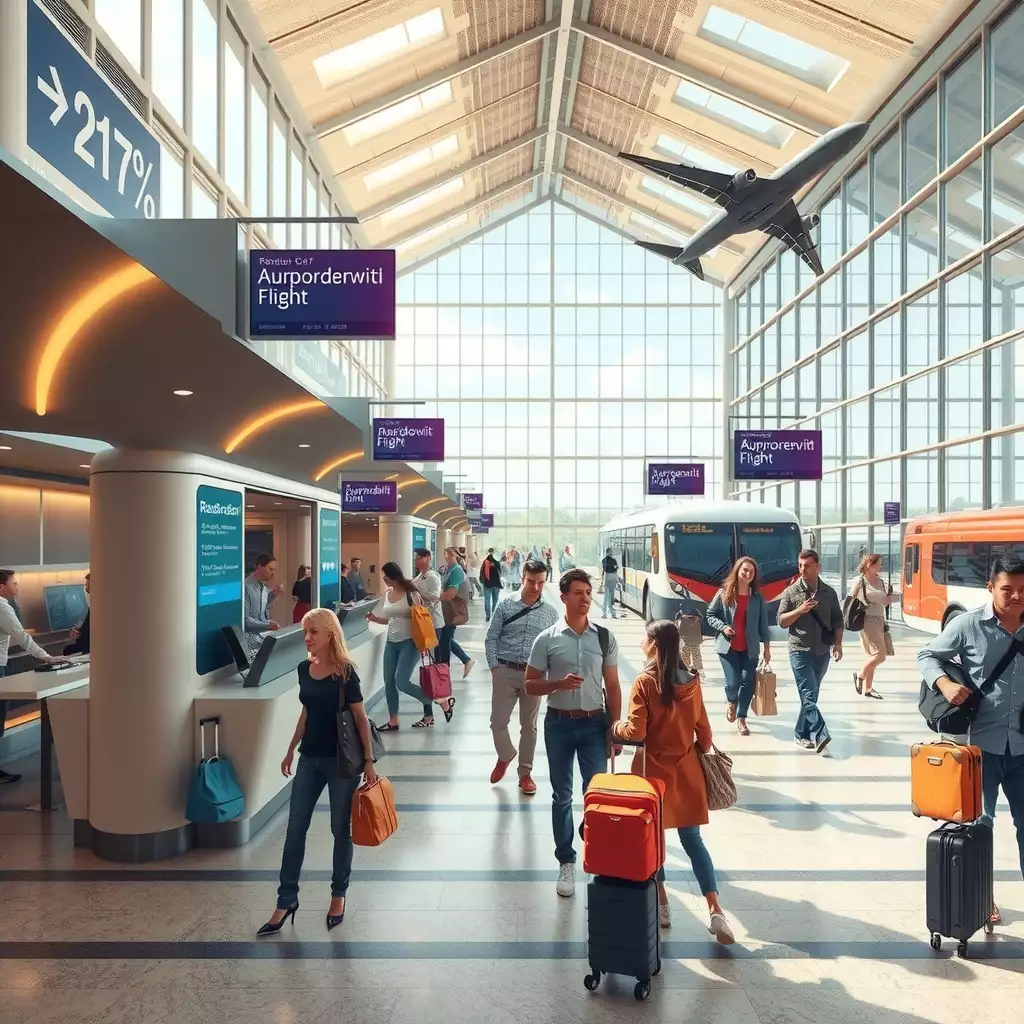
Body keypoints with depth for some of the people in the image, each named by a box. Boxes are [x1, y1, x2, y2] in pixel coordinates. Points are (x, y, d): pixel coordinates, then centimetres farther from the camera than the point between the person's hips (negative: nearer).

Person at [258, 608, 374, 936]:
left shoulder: (345, 672, -15)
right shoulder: (304, 669, 3)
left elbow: (360, 718, -11)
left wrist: (368, 761, -11)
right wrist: (291, 750, 18)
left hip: (341, 760, -5)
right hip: (310, 758, 6)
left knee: (341, 829, 9)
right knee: (295, 828, 8)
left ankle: (338, 895, 28)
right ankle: (287, 901, 21)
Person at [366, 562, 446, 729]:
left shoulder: (411, 594, -13)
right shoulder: (386, 594, 7)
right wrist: (374, 618, 2)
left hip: (409, 643, -7)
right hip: (391, 643, 7)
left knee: (401, 682, -11)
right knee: (389, 682, 5)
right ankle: (393, 721, 17)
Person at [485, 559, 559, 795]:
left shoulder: (550, 612, 1)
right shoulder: (506, 605, -2)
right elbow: (491, 638, 0)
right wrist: (494, 667, -7)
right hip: (505, 672, 0)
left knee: (529, 726, 10)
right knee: (498, 722, 3)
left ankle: (525, 773, 27)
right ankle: (505, 756, 34)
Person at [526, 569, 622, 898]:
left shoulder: (605, 637, -1)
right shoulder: (547, 639, -6)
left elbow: (612, 687, 4)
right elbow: (530, 685, -1)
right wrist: (558, 684, -20)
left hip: (594, 723, 0)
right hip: (559, 723, 0)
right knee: (562, 795, 11)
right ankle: (566, 862, 25)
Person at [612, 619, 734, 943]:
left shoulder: (645, 682, -17)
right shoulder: (691, 682, -1)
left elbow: (636, 733, -19)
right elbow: (703, 730, 5)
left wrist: (616, 728, 1)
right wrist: (703, 753, 22)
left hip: (654, 769, -4)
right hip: (686, 769, 4)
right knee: (692, 840, 11)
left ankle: (662, 905, 23)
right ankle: (716, 911, 4)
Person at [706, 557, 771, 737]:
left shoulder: (757, 597, 2)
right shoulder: (724, 593, -4)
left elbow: (763, 623, 7)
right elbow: (710, 615, 4)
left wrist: (766, 647, 7)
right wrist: (723, 627, -13)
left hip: (749, 648, 2)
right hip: (727, 647, -2)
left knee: (748, 683, 0)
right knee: (733, 682, -10)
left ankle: (741, 718, 19)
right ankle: (731, 703, 26)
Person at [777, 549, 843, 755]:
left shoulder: (829, 592, 7)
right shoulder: (791, 592, -2)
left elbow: (837, 620, 11)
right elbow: (782, 621, -3)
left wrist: (838, 643, 0)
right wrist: (800, 610, -17)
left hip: (822, 652, 4)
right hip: (800, 651, -3)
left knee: (811, 695, 11)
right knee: (809, 695, -12)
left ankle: (802, 734, 21)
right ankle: (820, 736, -18)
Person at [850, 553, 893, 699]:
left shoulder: (880, 582, 11)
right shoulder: (860, 581, -7)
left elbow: (884, 602, 18)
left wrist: (889, 599, -2)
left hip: (880, 621, 7)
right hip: (868, 621, -7)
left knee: (874, 656, 9)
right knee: (879, 656, -13)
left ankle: (867, 688, 18)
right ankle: (859, 675, 10)